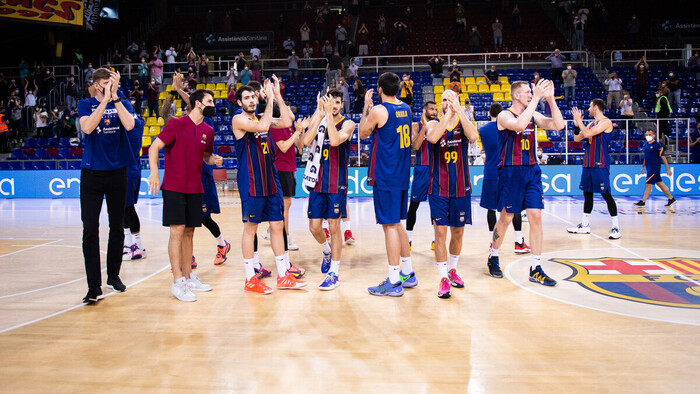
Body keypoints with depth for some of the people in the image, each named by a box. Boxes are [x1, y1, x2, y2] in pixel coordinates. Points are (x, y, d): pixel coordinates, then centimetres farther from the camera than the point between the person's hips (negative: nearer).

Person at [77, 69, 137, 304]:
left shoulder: (123, 104, 6)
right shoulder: (86, 104, 4)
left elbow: (129, 125, -14)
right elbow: (87, 128, -16)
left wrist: (115, 97, -15)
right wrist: (105, 100, -16)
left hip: (117, 172, 2)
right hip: (92, 172, -1)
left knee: (117, 227, 11)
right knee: (90, 230, -7)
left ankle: (114, 275, 26)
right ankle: (94, 286, -3)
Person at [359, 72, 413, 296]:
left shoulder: (378, 110, -12)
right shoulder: (406, 108, 10)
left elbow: (363, 134, 3)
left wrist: (365, 106, 10)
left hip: (385, 176, -8)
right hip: (402, 174, 8)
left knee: (390, 225, -5)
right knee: (396, 224, 18)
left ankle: (394, 282, -2)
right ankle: (407, 273, 25)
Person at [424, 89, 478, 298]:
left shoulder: (463, 123, 3)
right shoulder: (434, 124, 0)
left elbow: (473, 136, -21)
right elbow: (432, 138, -24)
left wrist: (458, 110, -23)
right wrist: (448, 114, -23)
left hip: (461, 188, 2)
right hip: (438, 189, -2)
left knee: (458, 233, 12)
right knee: (440, 233, -6)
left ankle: (452, 270, 32)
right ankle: (443, 278, 2)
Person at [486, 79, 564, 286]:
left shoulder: (534, 115, 9)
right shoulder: (504, 116, -8)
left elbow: (558, 125, -3)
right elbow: (520, 124, -30)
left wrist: (550, 99, -11)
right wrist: (536, 98, -27)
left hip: (531, 171, 5)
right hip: (510, 172, -5)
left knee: (536, 217, 0)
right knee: (506, 218, 4)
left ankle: (536, 269, 6)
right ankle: (493, 257, 26)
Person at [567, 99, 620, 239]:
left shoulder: (606, 122, -10)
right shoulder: (592, 124, 16)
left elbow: (587, 133, -21)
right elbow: (577, 138, 17)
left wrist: (579, 120, -10)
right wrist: (577, 123, 7)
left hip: (600, 165, -9)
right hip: (588, 163, 9)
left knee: (606, 194, -9)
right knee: (587, 193, 12)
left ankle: (616, 227, -4)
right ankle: (584, 225, 19)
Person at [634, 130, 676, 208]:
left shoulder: (657, 145, -12)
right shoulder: (646, 144, 12)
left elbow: (663, 157, -11)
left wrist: (668, 169, -11)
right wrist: (643, 167, 24)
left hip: (655, 168, -8)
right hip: (649, 168, 8)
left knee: (648, 184, -7)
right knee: (659, 183, 12)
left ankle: (643, 202, -2)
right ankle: (671, 199, 21)